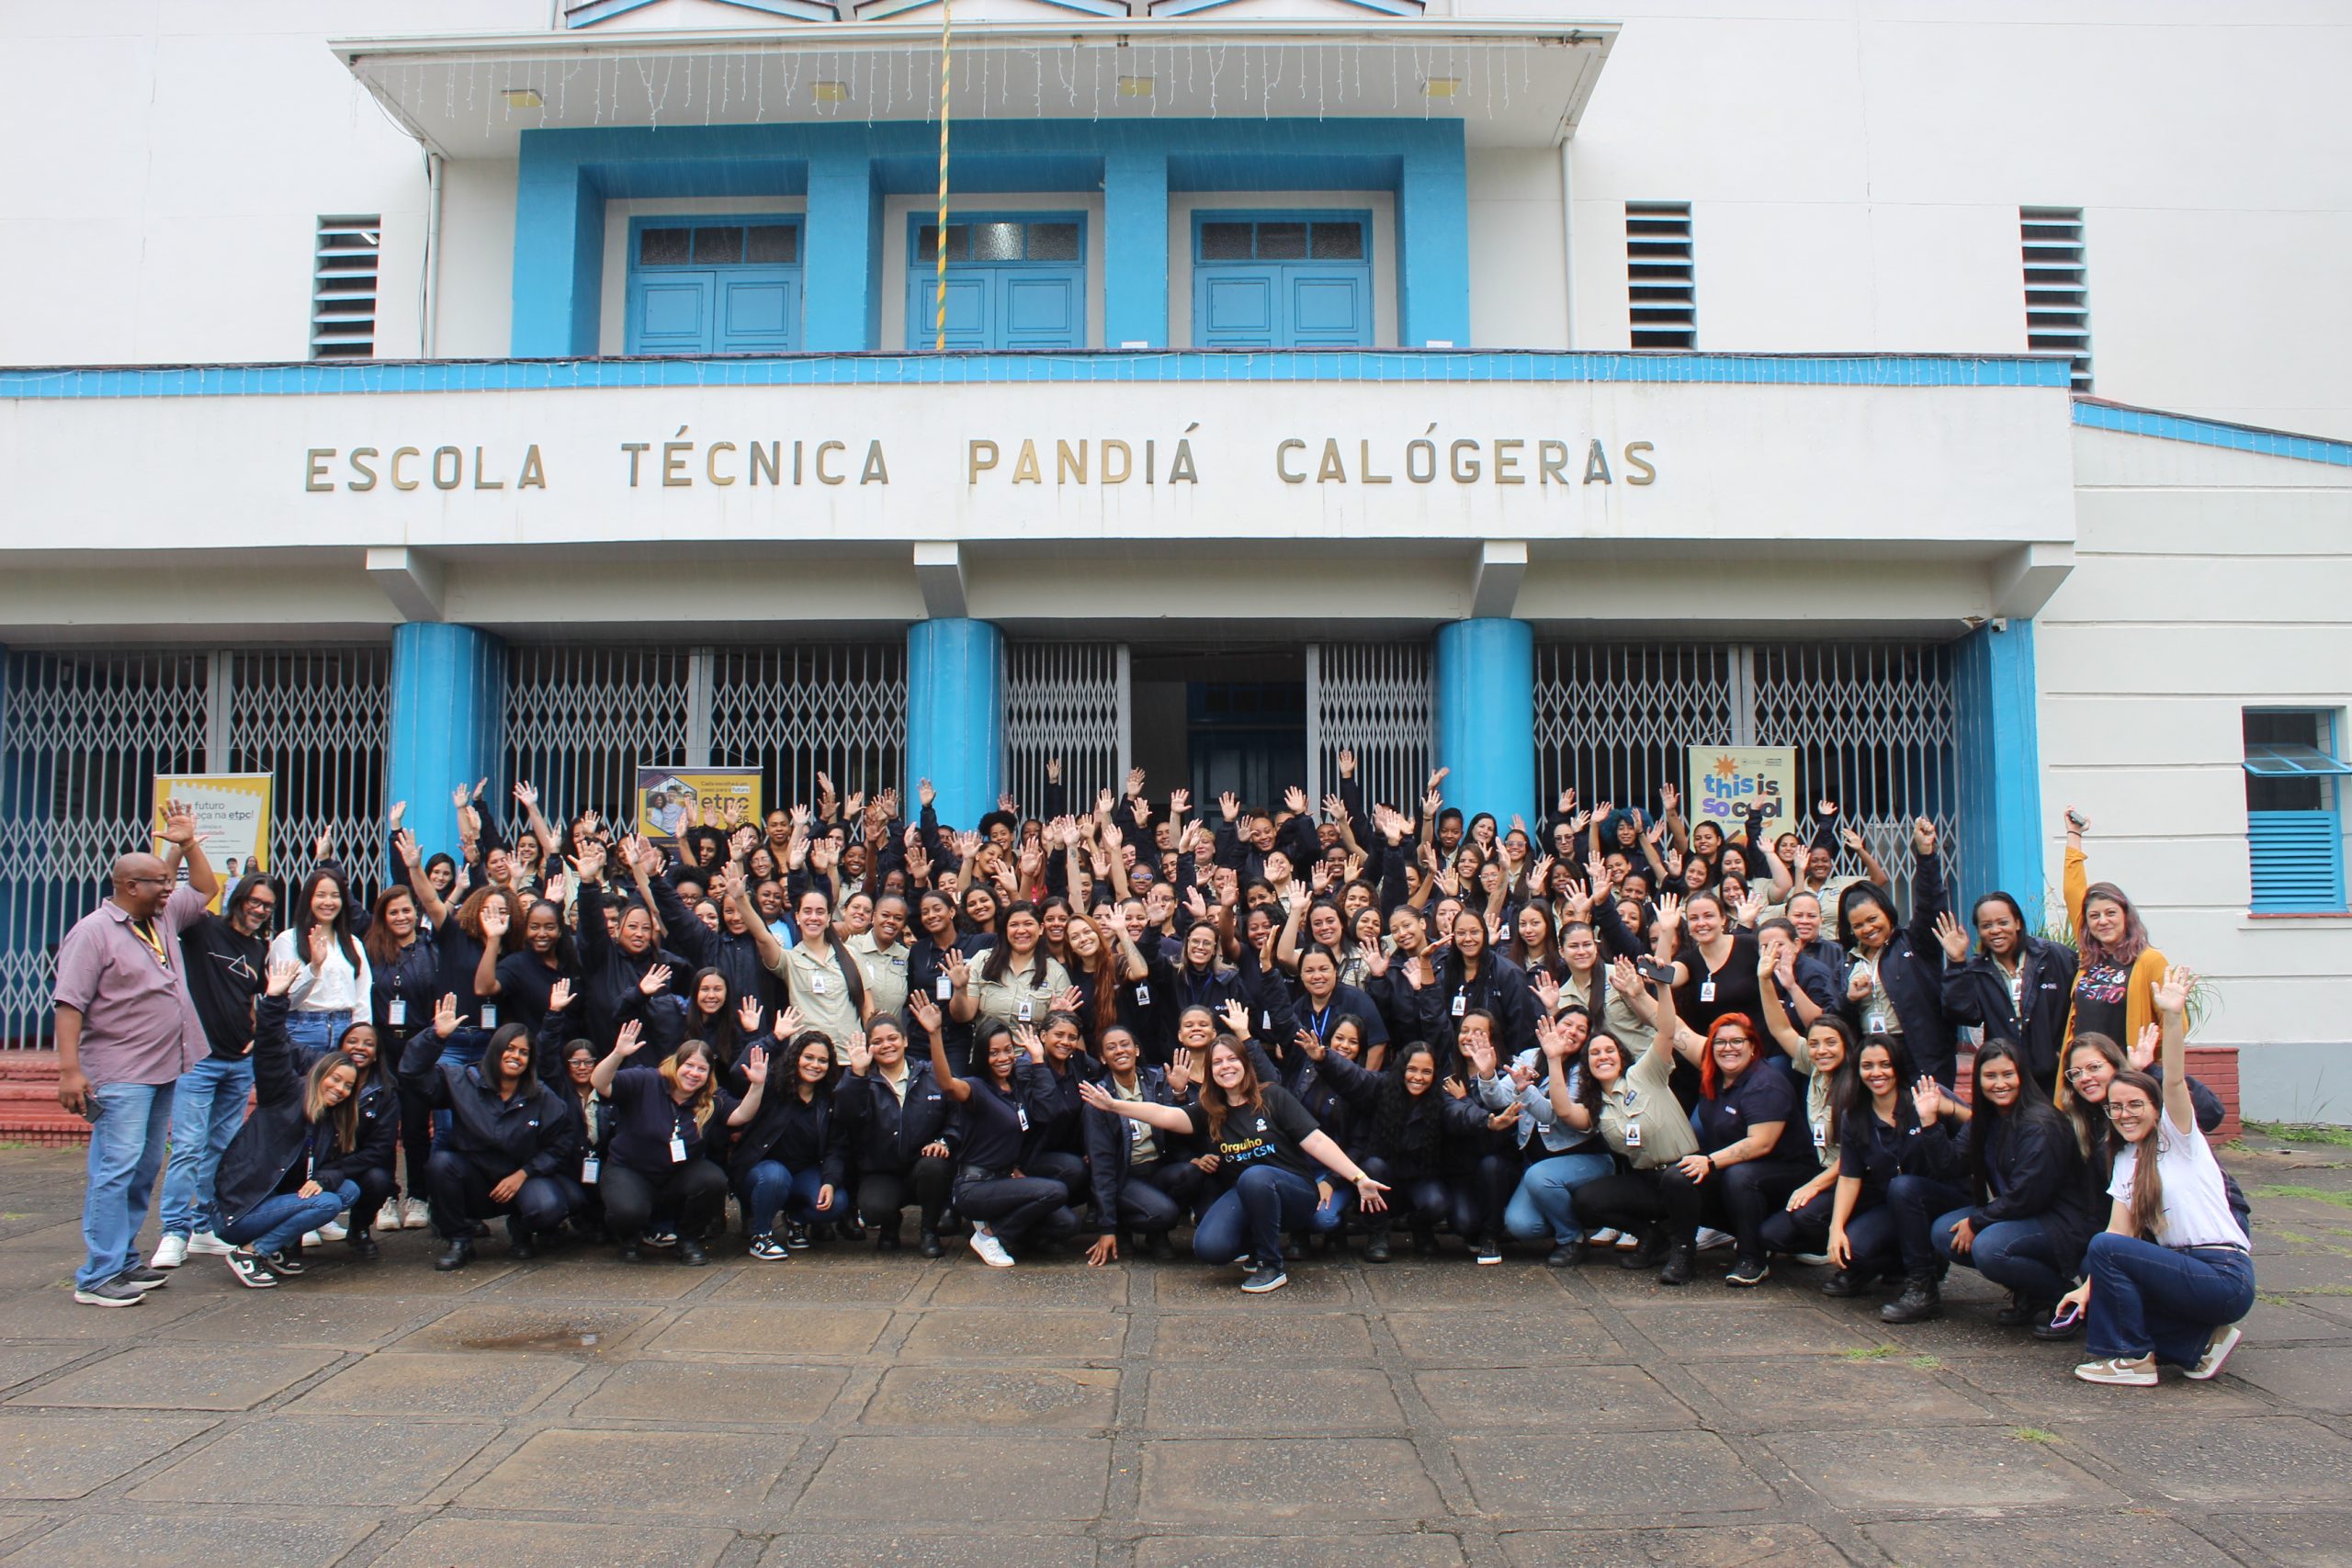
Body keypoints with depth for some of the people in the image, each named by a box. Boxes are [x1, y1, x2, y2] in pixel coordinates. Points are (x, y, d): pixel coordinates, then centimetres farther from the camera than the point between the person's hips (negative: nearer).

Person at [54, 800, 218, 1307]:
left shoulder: (163, 920, 13)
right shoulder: (93, 931, -10)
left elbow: (206, 888, 28)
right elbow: (69, 1004, -15)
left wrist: (188, 843, 14)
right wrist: (69, 1068, -22)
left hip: (163, 1071, 8)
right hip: (120, 1076, -8)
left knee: (143, 1171, 11)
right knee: (115, 1170, -9)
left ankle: (123, 1262, 19)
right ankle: (97, 1277, -6)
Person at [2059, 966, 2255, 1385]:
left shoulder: (2178, 1137, -3)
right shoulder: (2125, 1163, 14)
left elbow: (2174, 1081, -22)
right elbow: (2121, 1231, 6)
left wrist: (2172, 1017, -36)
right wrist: (2088, 1287, -7)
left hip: (2226, 1276, -8)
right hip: (2185, 1271, 8)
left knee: (2105, 1248, -22)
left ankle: (2131, 1358, -9)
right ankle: (2199, 1342, 8)